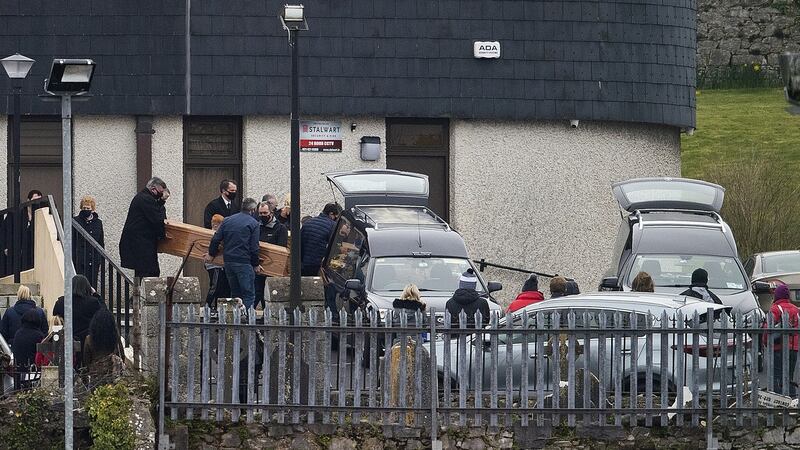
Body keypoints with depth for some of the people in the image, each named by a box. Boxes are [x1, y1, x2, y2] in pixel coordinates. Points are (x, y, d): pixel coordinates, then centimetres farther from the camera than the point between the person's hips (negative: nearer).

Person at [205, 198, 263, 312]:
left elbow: (216, 239, 9)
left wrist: (211, 254, 24)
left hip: (228, 261, 6)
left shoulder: (227, 220, 11)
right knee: (248, 294, -4)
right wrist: (256, 264, 4)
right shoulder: (253, 223, -4)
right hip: (244, 263, -6)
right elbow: (254, 247, -7)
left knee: (235, 293, 16)